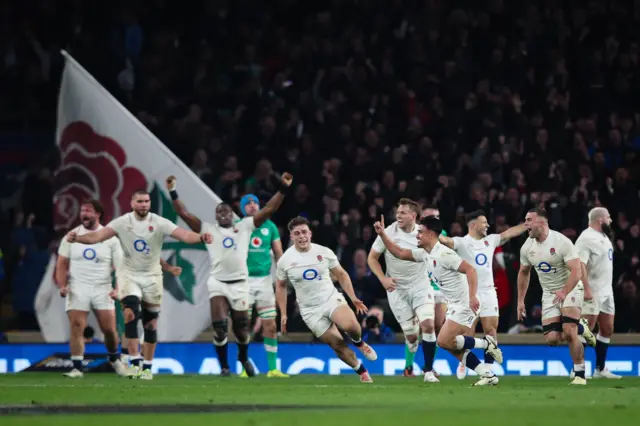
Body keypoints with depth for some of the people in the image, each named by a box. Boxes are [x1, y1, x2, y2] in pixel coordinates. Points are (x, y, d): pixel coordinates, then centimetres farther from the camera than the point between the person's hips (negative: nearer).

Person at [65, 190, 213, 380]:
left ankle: (147, 366, 19)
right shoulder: (122, 222, -9)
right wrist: (77, 238, -36)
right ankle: (135, 362, -21)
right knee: (130, 313, -22)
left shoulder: (159, 223, -10)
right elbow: (98, 236, -18)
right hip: (130, 276, -1)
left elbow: (183, 235, -22)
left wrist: (200, 238, -41)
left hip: (152, 277, 1)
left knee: (150, 323, 6)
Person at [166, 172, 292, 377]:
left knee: (241, 329, 7)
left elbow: (268, 210, 7)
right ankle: (224, 366, 6)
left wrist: (282, 190, -1)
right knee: (219, 328, -11)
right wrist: (173, 193, -3)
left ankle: (244, 357, 37)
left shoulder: (244, 227, 9)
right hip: (218, 283, -1)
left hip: (240, 283, 1)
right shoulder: (208, 230, 8)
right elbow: (184, 214, 4)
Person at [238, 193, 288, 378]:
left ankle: (273, 368, 7)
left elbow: (278, 253, 12)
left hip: (265, 279, 3)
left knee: (270, 325, 1)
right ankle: (245, 368, 5)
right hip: (244, 279, -2)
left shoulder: (269, 226, 7)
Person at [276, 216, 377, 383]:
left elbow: (341, 274, 8)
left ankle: (359, 343, 6)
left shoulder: (324, 252, -3)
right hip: (310, 311, 0)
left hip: (332, 299, 0)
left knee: (350, 326, -29)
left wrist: (353, 298, -1)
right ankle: (362, 373, 14)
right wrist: (283, 314, 6)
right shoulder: (285, 261, -3)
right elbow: (281, 287, 10)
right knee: (337, 345, -7)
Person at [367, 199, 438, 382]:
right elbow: (372, 258, -2)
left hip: (421, 286, 1)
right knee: (411, 336, -2)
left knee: (428, 325, -19)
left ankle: (428, 371, -8)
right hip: (397, 289, -1)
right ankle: (410, 363, 34)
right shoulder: (388, 233, -10)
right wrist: (383, 279, -13)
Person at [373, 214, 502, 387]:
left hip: (465, 305, -10)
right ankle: (488, 375, 5)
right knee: (455, 348, 5)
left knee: (444, 341, -14)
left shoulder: (444, 254, -19)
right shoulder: (425, 254, 10)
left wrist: (472, 296, -33)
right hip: (456, 306, 10)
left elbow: (470, 269, -25)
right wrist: (382, 234, 12)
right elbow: (399, 253, 19)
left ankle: (486, 343, -4)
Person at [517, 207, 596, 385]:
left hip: (570, 289, -5)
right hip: (549, 294, 5)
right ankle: (580, 328, 22)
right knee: (552, 339, -8)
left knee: (569, 332, -20)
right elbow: (524, 273, 14)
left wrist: (564, 292, -39)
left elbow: (576, 271, -26)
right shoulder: (527, 248, -2)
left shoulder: (562, 242, -22)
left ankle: (580, 375, -7)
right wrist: (520, 301, 12)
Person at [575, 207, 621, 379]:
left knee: (607, 329, 11)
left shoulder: (603, 236, 14)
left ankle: (600, 369, 18)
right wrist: (586, 288, -28)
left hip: (606, 291, 10)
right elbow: (580, 265, -23)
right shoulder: (586, 239, -16)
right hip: (592, 293, -10)